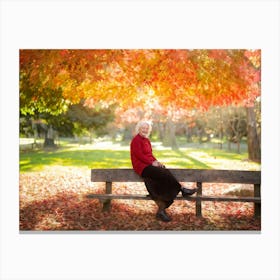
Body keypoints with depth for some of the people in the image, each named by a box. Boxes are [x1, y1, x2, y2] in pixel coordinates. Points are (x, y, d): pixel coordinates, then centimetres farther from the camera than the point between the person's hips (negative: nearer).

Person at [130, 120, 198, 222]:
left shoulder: (146, 140, 21)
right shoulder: (136, 140, -6)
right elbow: (139, 155, -14)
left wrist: (157, 162, 2)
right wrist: (152, 162, -16)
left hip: (149, 165, 8)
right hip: (142, 167, -8)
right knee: (164, 174, -23)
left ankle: (161, 211, -17)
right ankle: (182, 189, -3)